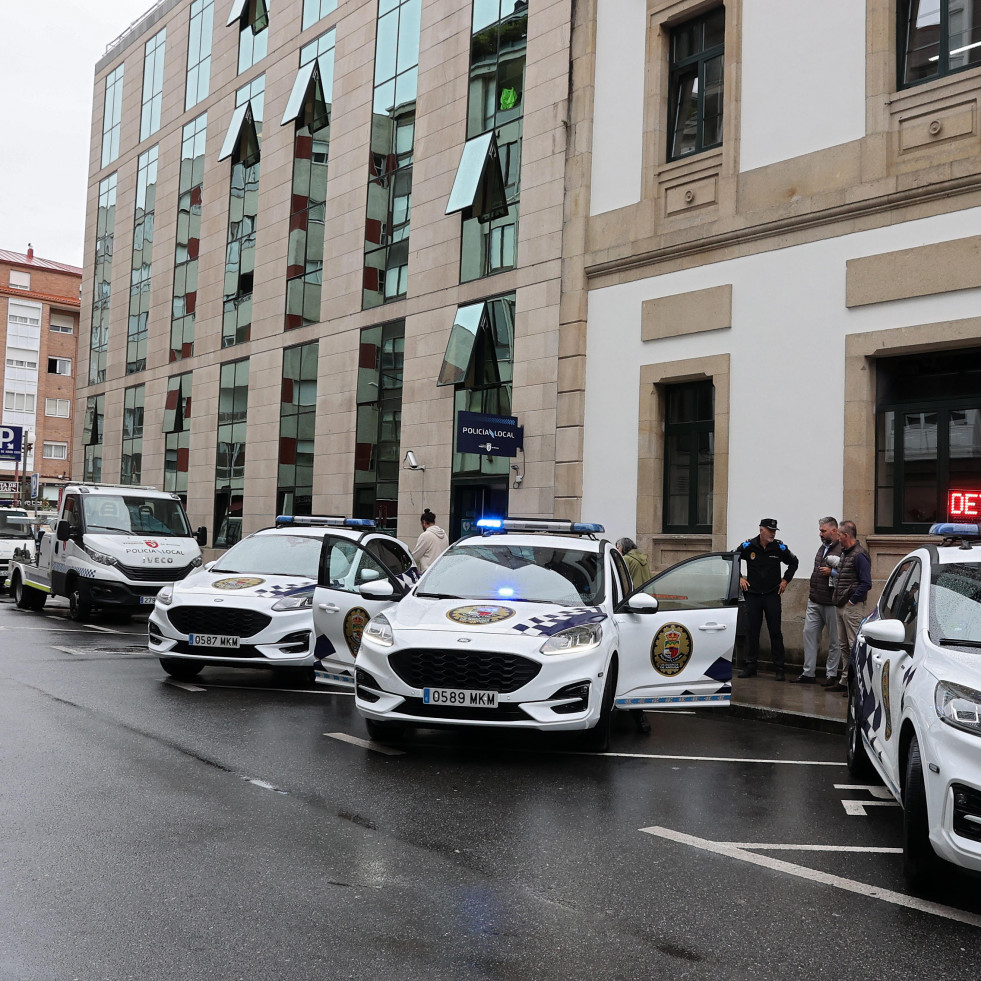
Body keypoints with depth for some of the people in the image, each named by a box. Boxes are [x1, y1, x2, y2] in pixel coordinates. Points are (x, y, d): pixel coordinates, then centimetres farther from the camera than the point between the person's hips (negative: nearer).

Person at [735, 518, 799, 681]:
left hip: (772, 595, 0)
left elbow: (794, 562, 17)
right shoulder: (748, 547, -4)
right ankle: (750, 666, 13)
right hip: (753, 595, 0)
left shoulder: (780, 548, -1)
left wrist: (785, 579, 9)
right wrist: (740, 578, 3)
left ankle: (779, 668, 4)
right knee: (751, 631, 4)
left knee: (775, 632, 0)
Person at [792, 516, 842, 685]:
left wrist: (832, 573, -22)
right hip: (814, 601, 8)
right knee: (809, 633, 6)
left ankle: (831, 674, 11)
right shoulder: (822, 548, 16)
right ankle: (808, 673, 11)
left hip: (831, 602, -8)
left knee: (834, 639, 3)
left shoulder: (842, 550, -11)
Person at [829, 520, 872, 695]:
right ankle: (845, 681, 20)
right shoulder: (845, 553, 16)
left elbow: (866, 583, -19)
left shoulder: (859, 555, -14)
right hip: (842, 607, 10)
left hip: (853, 607, -10)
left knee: (855, 646, -7)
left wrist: (851, 601, -17)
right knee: (844, 646, 14)